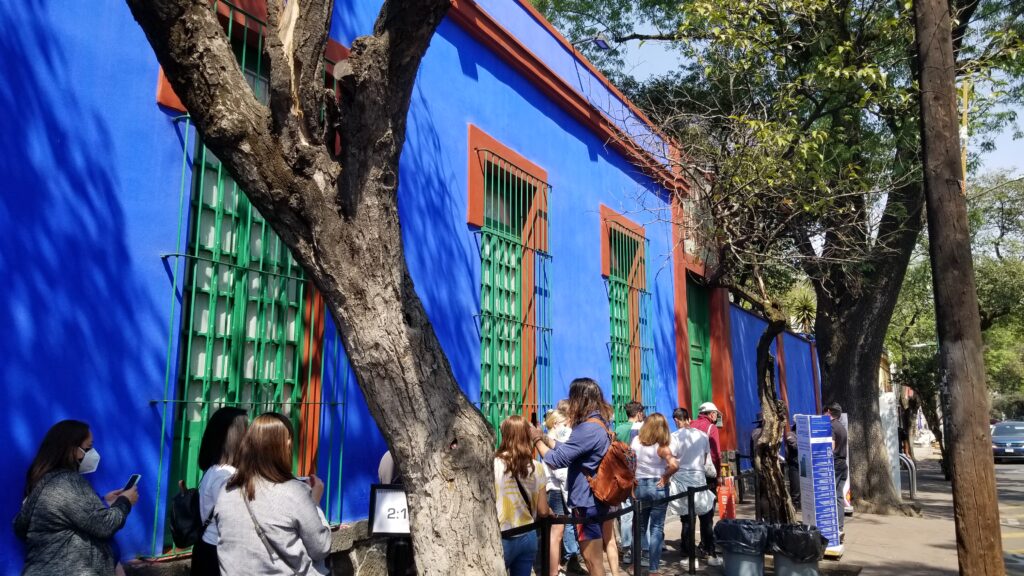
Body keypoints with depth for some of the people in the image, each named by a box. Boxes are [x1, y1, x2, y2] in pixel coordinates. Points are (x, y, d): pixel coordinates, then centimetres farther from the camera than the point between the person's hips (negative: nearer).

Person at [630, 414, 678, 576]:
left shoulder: (636, 441, -1)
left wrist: (633, 477, 8)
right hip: (657, 487, -3)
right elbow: (674, 465, -26)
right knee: (656, 529, 5)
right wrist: (665, 477, -11)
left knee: (640, 527, 19)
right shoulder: (661, 447, -13)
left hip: (639, 486, 4)